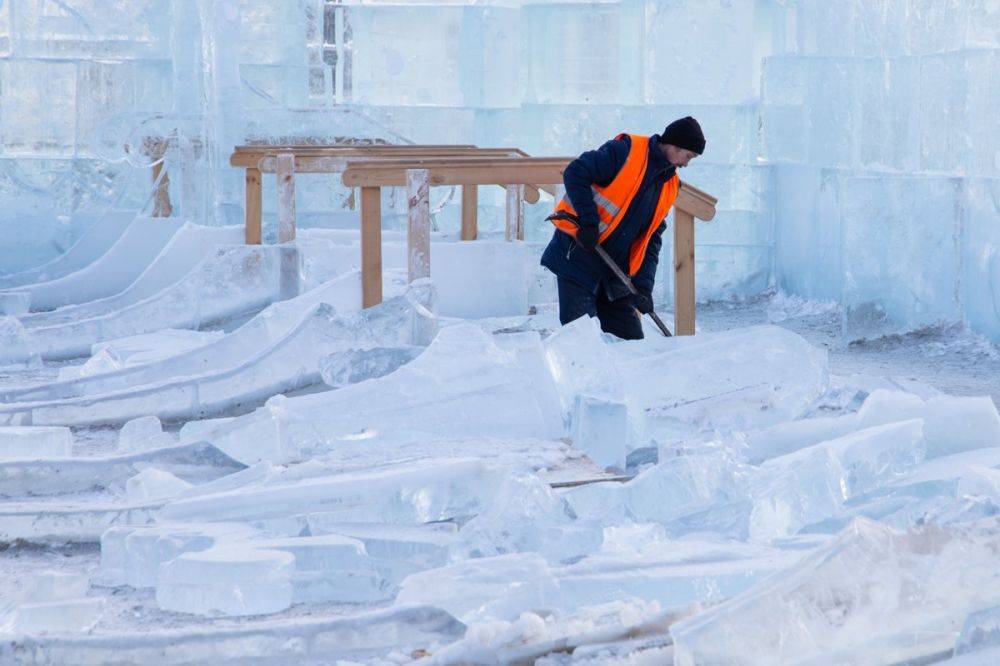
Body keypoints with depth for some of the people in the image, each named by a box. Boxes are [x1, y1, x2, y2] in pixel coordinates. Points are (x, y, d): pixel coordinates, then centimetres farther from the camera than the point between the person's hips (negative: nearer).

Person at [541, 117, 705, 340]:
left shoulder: (670, 185, 13)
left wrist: (643, 286, 2)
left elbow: (652, 239, 14)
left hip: (615, 273, 8)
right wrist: (589, 223, -21)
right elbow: (575, 173, -17)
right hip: (578, 254, -7)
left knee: (632, 340, 3)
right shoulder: (626, 150, -10)